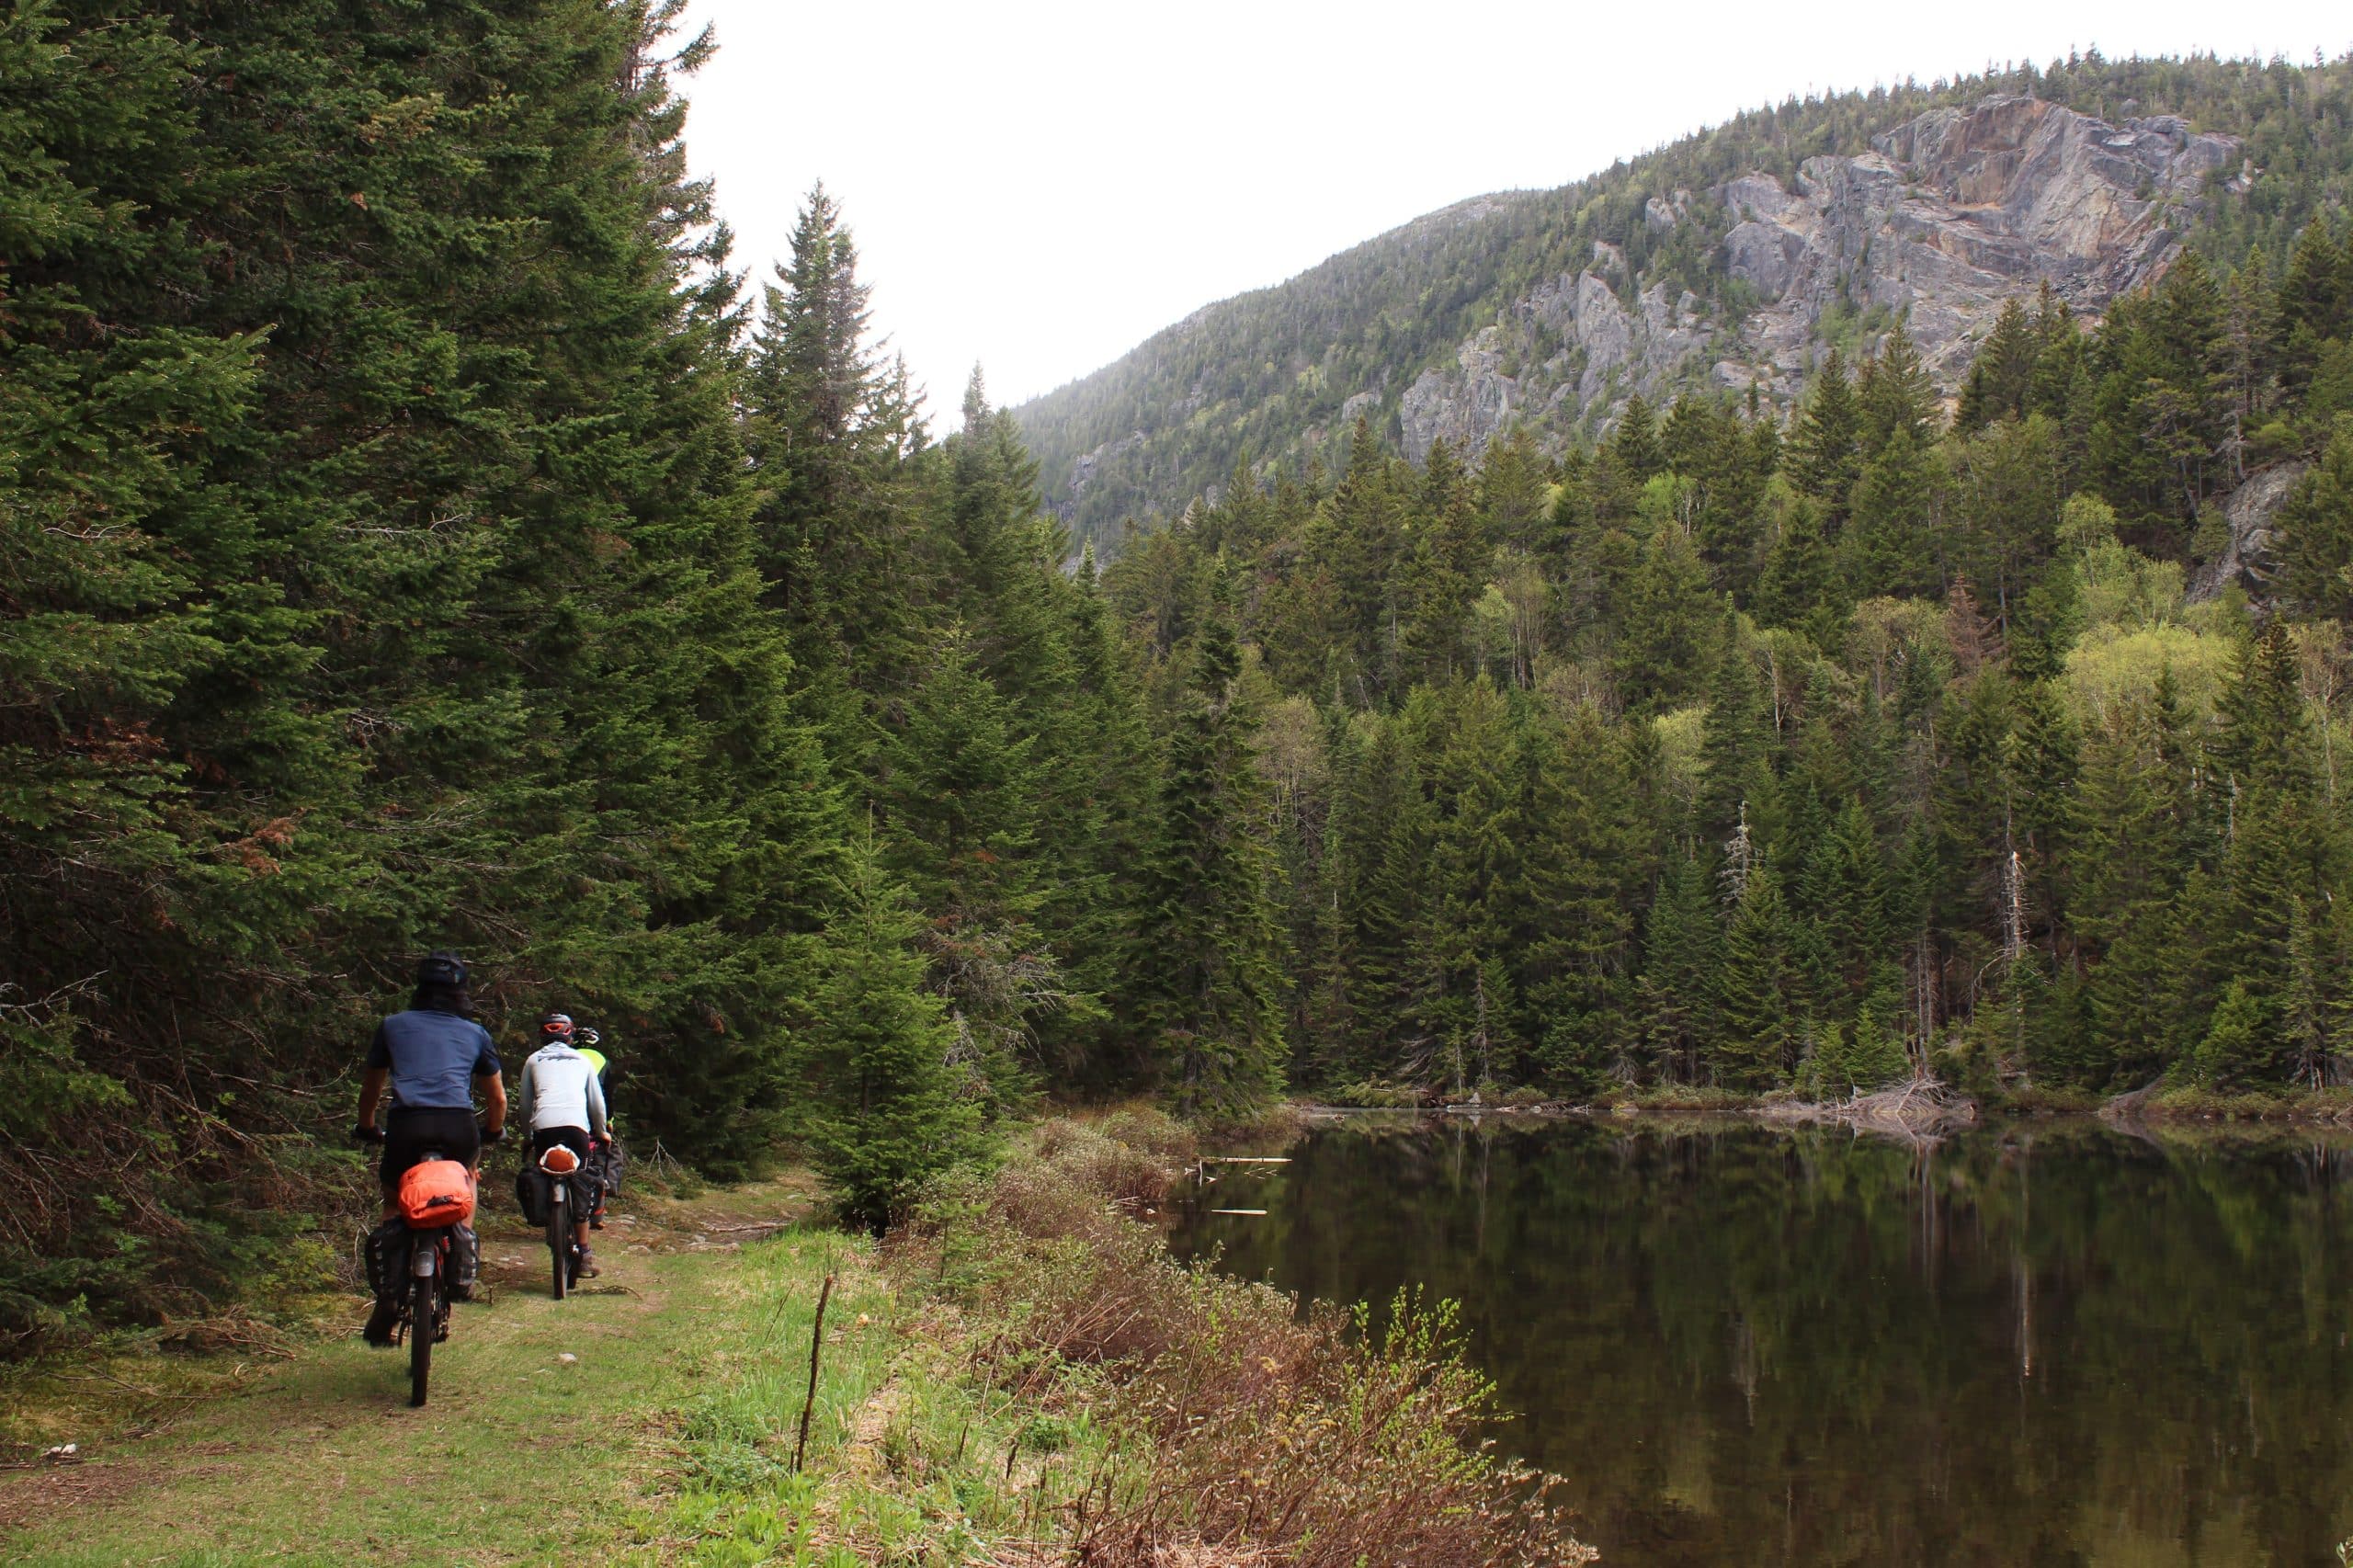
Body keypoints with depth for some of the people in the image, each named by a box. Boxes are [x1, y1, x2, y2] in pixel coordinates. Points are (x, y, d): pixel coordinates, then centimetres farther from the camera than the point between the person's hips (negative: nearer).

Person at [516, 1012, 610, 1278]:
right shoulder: (582, 1060, 24)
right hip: (577, 1126, 0)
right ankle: (584, 1254, 2)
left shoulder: (534, 1060, 23)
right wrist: (602, 1132, 42)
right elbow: (597, 1102, 27)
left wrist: (529, 1130, 39)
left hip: (544, 1126, 0)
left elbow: (524, 1104, 23)